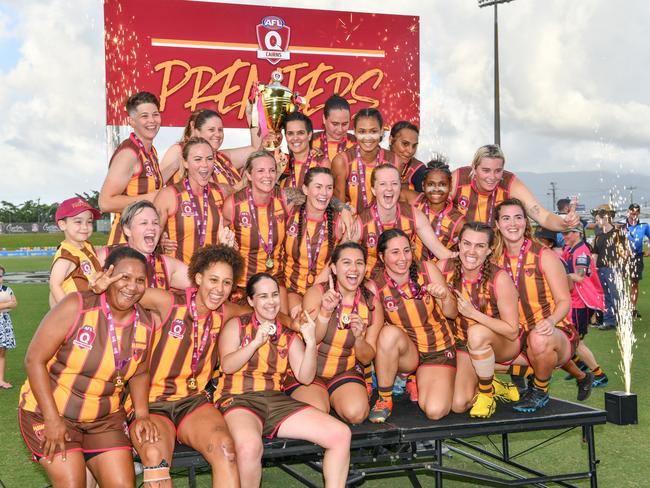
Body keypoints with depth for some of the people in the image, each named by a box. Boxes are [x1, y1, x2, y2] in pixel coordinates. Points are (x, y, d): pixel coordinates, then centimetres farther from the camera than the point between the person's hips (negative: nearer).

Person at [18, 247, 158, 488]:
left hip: (105, 418, 4)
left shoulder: (145, 323, -4)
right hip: (50, 412, -4)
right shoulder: (76, 307, -19)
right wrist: (52, 420, -20)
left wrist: (142, 414, -3)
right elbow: (34, 360, -17)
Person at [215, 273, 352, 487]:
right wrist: (257, 342, -15)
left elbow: (305, 377, 4)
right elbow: (227, 365, -5)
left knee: (341, 434, -14)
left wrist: (311, 342, -9)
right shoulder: (236, 325, 10)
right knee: (250, 445, -40)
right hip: (238, 398, -4)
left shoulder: (289, 336, 16)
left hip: (276, 400, 4)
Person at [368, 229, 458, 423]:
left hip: (438, 350, 1)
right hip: (405, 353, -1)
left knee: (435, 411, -23)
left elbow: (452, 314, -3)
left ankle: (418, 384, 15)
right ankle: (384, 399, -15)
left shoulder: (427, 270, -11)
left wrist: (445, 297, -24)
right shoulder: (377, 287, -13)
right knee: (390, 332, -36)